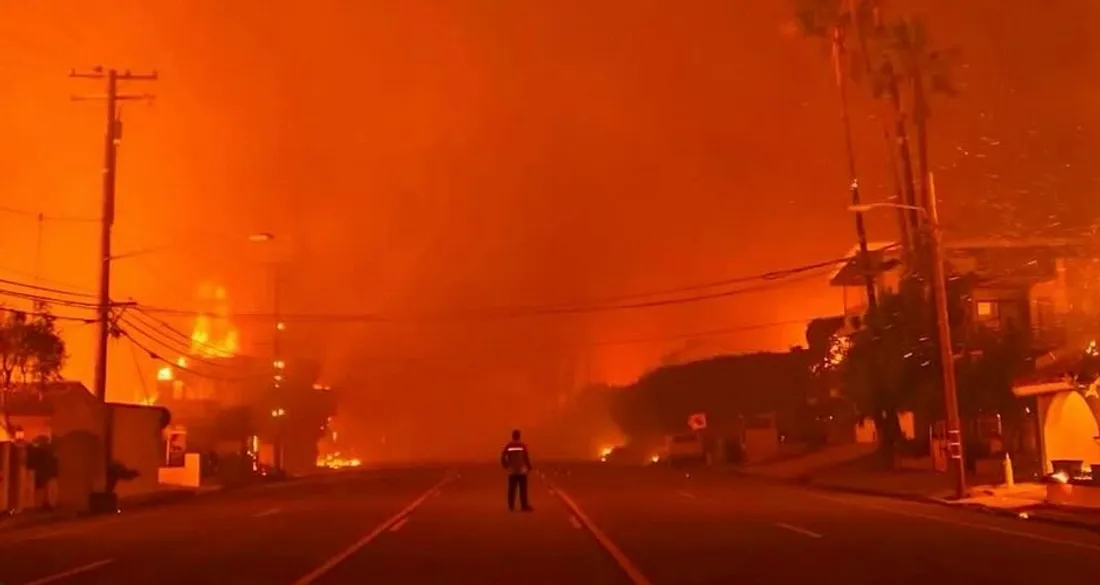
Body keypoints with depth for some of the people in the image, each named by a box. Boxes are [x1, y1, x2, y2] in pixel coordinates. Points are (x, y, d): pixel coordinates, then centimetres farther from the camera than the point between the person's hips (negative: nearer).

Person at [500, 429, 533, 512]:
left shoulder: (508, 445, 2)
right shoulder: (522, 445, -7)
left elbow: (503, 457, -1)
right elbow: (526, 457, -10)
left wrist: (506, 466, 12)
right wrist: (529, 467, 3)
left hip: (511, 471, 3)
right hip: (522, 470, -3)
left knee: (512, 489, 6)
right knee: (523, 489, -2)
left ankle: (511, 506, 8)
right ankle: (524, 506, -5)